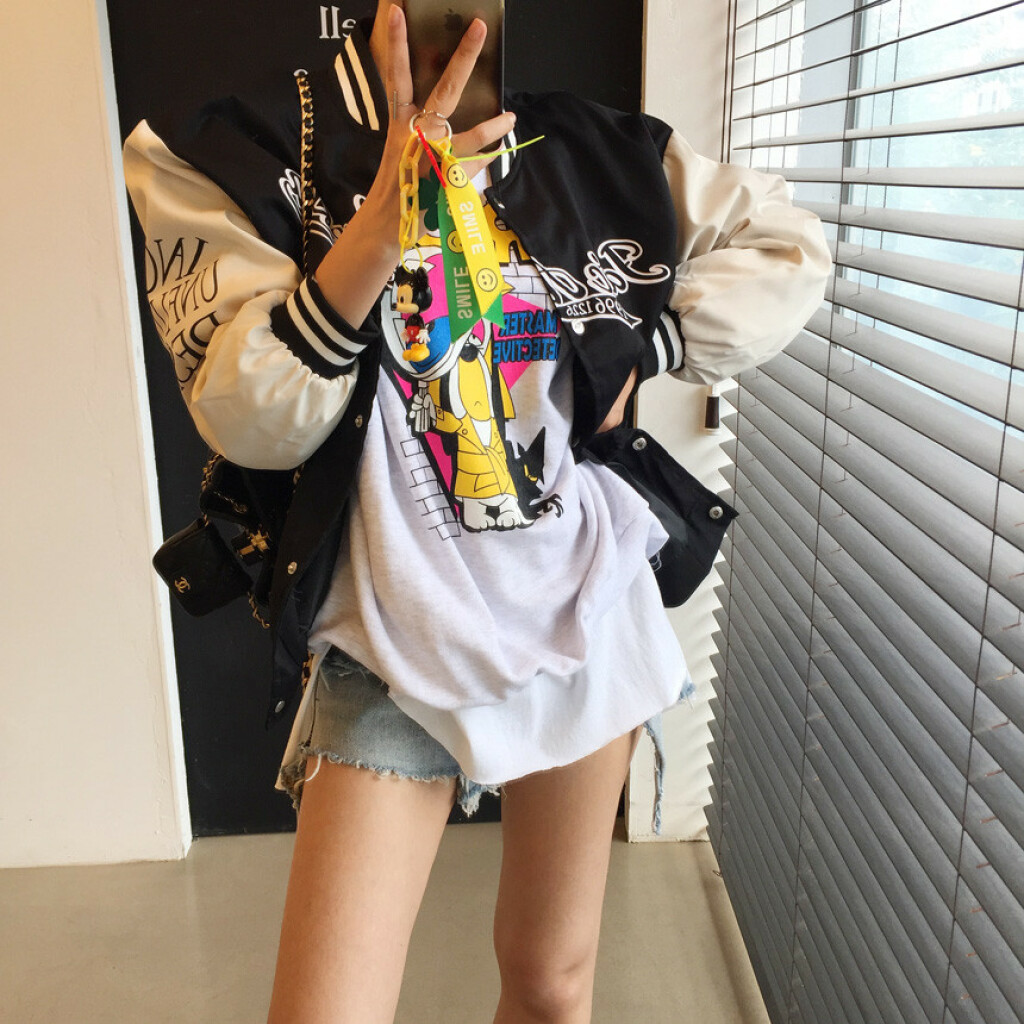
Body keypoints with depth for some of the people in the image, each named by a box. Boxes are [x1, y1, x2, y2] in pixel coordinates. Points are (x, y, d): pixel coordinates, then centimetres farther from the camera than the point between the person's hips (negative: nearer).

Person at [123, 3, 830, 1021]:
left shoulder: (593, 152, 2)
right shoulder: (223, 157, -4)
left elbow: (787, 247, 11)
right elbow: (251, 423, -15)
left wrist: (636, 355, 0)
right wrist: (382, 219, -26)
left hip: (583, 605, 3)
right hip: (399, 630, -2)